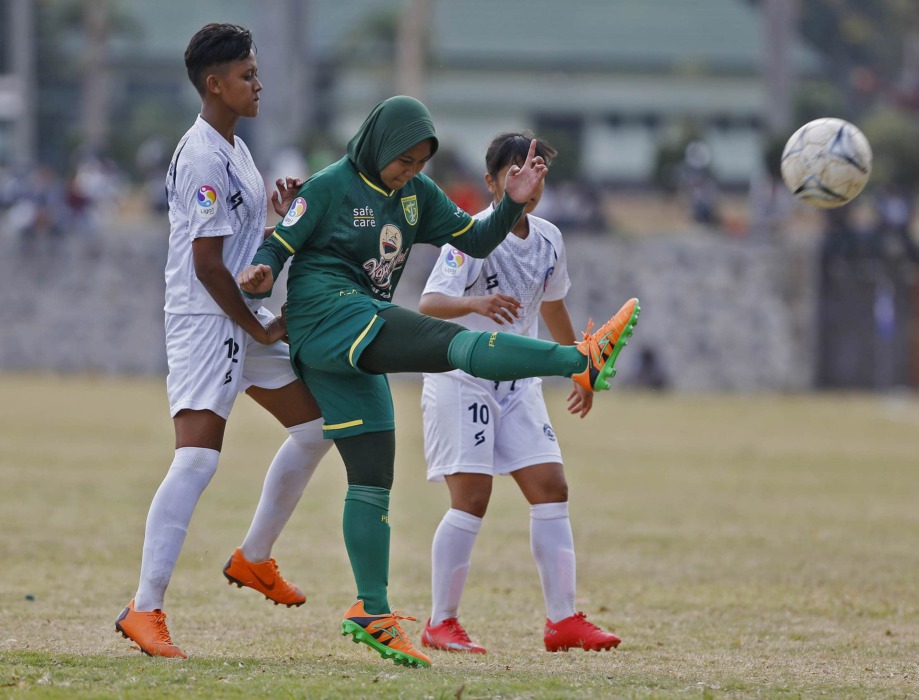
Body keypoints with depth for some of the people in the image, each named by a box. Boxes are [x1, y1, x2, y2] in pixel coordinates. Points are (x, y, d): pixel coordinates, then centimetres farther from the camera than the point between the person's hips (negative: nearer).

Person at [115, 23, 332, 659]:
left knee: (315, 426, 15)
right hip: (205, 322, -10)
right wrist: (258, 328, -12)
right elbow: (207, 262, -20)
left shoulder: (233, 149, 14)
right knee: (197, 459, -17)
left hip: (246, 319, 10)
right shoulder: (203, 157, -17)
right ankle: (145, 611, -17)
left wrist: (284, 218, 3)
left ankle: (253, 558, 27)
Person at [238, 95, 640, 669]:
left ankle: (372, 614, 5)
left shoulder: (417, 193, 16)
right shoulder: (330, 186, -3)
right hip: (327, 311, -9)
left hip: (361, 348, 9)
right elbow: (279, 246, -3)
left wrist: (513, 204, -2)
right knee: (456, 342, -24)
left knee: (373, 478, 5)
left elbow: (475, 241, 14)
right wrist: (263, 275, -25)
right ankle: (584, 360, -39)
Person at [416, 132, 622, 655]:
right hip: (461, 380, -7)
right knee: (472, 499, -12)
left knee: (552, 489, -2)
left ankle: (563, 620, 2)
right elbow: (429, 304, -28)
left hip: (518, 383, 7)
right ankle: (442, 623, -2)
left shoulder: (549, 240, 5)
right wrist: (475, 304, -48)